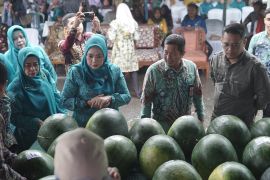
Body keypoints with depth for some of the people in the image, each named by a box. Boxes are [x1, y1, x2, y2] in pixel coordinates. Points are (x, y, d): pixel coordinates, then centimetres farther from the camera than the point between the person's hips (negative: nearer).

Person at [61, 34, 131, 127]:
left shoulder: (114, 71, -5)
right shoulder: (75, 72, -10)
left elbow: (126, 96, -2)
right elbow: (64, 100, -8)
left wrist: (110, 98, -20)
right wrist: (88, 102, -20)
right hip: (82, 125, -1)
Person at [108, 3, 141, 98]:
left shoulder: (115, 23, -8)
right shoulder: (134, 23, 1)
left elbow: (112, 38, -10)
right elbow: (136, 37, 2)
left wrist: (109, 32, 9)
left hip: (119, 49, -3)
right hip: (130, 48, 3)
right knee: (133, 70, 10)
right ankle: (138, 91, 14)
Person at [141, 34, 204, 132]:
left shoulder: (192, 67, -6)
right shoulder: (154, 70, -16)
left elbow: (197, 94, 6)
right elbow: (146, 100, -10)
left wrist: (200, 116, 10)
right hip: (162, 124, -3)